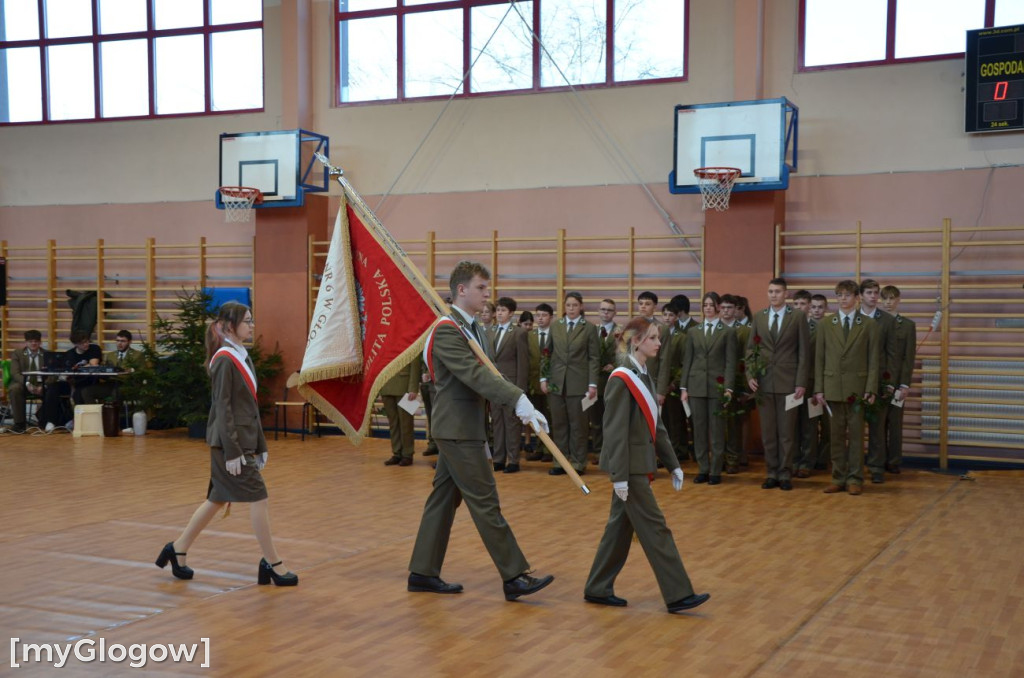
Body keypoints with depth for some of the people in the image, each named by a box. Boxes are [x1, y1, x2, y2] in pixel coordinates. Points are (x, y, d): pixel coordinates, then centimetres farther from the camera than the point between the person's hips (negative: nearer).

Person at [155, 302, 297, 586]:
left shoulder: (243, 358, 13)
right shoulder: (225, 360, -13)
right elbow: (222, 408, -17)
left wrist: (260, 446, 17)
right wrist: (232, 452, -19)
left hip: (245, 440, 9)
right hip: (229, 443, -9)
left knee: (217, 499, 14)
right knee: (258, 498, -5)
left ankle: (177, 550, 26)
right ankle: (272, 564, 4)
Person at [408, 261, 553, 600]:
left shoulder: (473, 329, 15)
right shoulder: (447, 330, -17)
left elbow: (486, 374, 13)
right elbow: (474, 375, -29)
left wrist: (519, 402, -1)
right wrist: (518, 400, -37)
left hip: (462, 428, 10)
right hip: (457, 429, -10)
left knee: (444, 499, 12)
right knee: (485, 502, -6)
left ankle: (423, 573, 20)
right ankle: (514, 576, -2)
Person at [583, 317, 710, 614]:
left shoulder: (644, 377, 12)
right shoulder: (621, 380, -16)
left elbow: (655, 426, 15)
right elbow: (615, 431, -18)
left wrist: (673, 464, 14)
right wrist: (619, 476, -21)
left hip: (640, 464, 9)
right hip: (630, 466, -9)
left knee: (621, 526, 13)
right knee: (654, 528, -4)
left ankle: (598, 589, 22)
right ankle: (678, 595, 2)